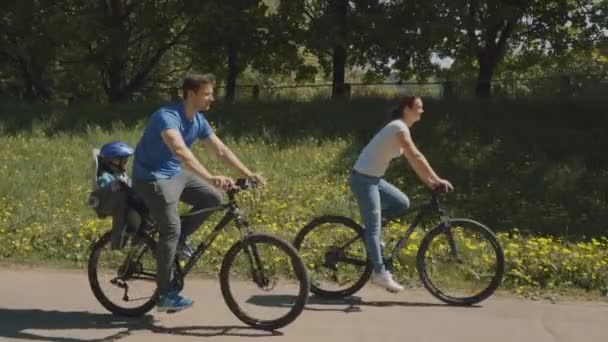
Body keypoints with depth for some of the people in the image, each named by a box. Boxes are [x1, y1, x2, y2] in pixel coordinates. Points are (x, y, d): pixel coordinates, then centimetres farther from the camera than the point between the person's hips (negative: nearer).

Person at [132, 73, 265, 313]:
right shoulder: (167, 117, -25)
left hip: (175, 174, 8)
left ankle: (180, 238, 13)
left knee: (213, 198, -4)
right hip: (152, 178, -8)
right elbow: (181, 151, -41)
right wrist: (211, 178, -52)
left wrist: (248, 174, -3)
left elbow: (221, 150, 5)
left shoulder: (198, 121, 1)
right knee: (171, 229, -17)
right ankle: (165, 296, -10)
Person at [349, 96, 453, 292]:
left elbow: (413, 160, 14)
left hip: (373, 178, 9)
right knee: (374, 228, -6)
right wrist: (437, 180, -21)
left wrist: (429, 181, 9)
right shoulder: (399, 128, -17)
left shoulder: (401, 128, 13)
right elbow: (416, 157, -22)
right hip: (363, 179, -9)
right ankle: (380, 273, -2)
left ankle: (368, 225, 15)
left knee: (402, 203, 9)